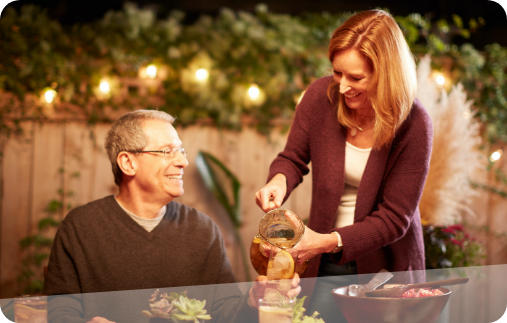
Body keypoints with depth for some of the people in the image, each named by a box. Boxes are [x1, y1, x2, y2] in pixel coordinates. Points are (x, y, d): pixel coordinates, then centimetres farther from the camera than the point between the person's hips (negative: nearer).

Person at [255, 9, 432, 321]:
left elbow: (394, 219, -18)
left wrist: (329, 241, -28)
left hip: (385, 266, -2)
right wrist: (279, 181, -20)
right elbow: (293, 158, 4)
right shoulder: (320, 95, -12)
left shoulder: (413, 125, -21)